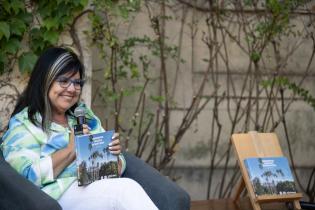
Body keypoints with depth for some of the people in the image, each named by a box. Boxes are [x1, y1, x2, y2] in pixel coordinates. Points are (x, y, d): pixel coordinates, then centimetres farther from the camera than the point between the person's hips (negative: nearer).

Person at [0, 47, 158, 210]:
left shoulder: (84, 115, 24)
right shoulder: (23, 124, 6)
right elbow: (28, 176, -10)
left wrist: (113, 152, -2)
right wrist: (70, 150, -12)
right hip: (59, 194, -5)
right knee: (126, 189, -31)